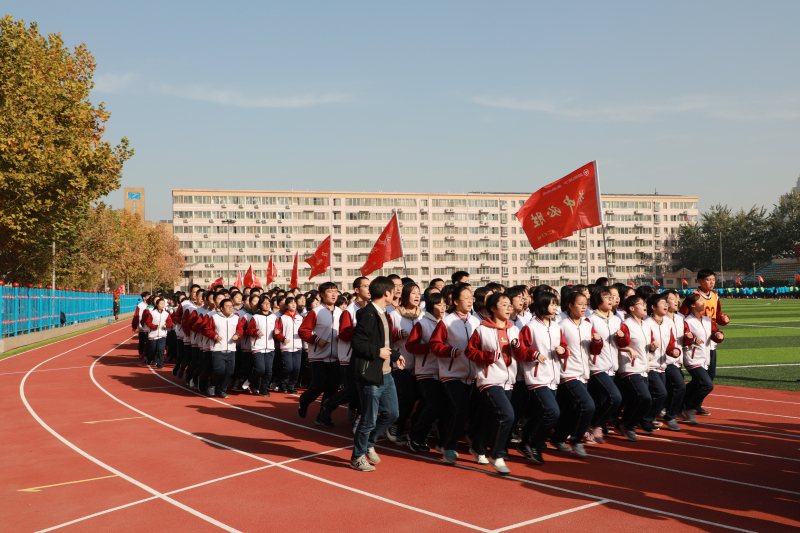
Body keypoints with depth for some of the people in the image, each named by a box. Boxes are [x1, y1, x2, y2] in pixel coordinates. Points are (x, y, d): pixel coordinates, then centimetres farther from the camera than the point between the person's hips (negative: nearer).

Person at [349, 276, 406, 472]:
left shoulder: (382, 314, 13)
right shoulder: (368, 315, -18)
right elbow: (357, 343, -24)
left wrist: (394, 355, 15)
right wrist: (378, 352, -19)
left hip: (386, 375, 9)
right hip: (371, 376, -9)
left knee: (391, 413, 14)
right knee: (369, 419, 1)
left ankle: (369, 444, 32)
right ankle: (357, 457, 18)